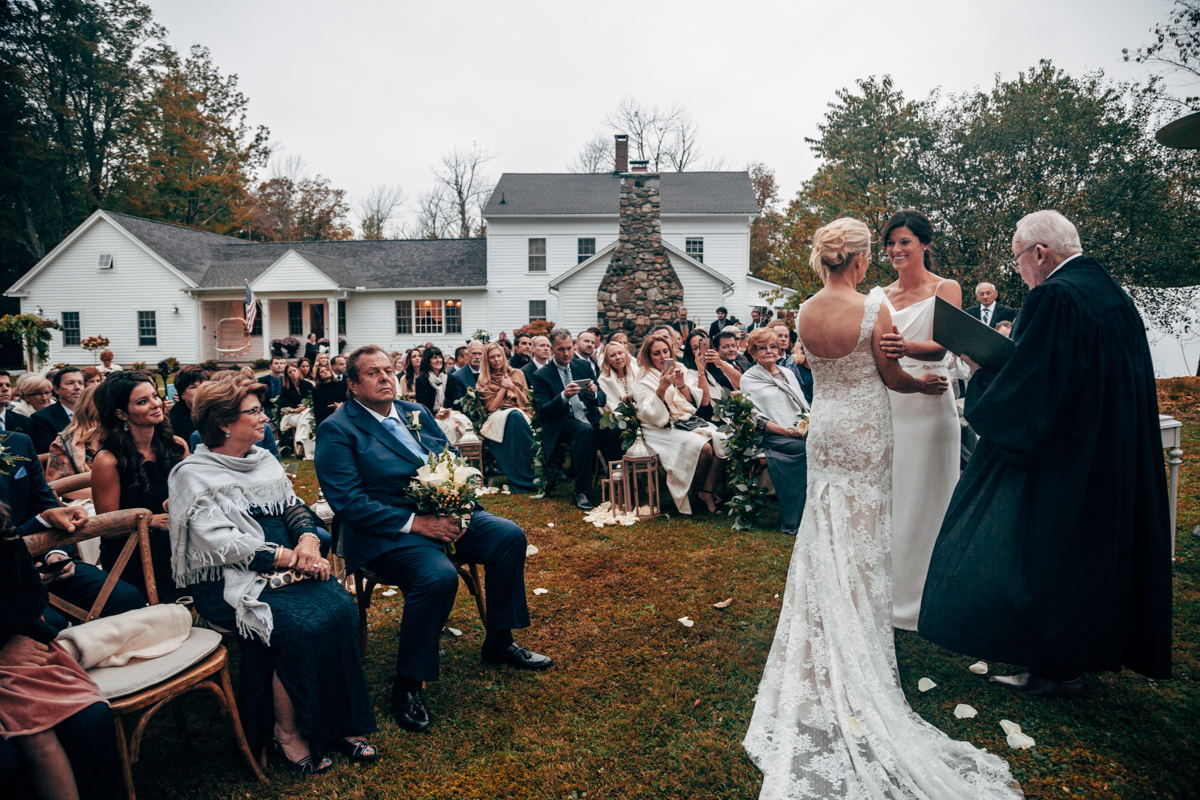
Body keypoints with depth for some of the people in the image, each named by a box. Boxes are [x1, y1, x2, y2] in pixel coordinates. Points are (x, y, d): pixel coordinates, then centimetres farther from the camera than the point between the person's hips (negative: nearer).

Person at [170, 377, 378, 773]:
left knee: (341, 607, -22)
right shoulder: (194, 475, -5)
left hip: (287, 567, 6)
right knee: (303, 625, -29)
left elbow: (294, 506, 16)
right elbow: (221, 543, -15)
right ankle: (287, 733, -8)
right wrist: (288, 558, -18)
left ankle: (344, 721, -11)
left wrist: (308, 537, -7)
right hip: (231, 581, -6)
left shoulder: (263, 459, 16)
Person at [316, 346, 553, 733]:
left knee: (510, 535, -9)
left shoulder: (416, 411, 13)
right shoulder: (337, 430, -7)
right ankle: (407, 685, -10)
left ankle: (499, 642, 10)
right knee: (439, 576, -33)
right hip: (386, 532, -7)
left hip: (444, 515, 7)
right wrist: (415, 523, -22)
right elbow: (348, 502, -16)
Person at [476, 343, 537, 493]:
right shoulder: (484, 379, 11)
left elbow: (526, 402, 10)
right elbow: (491, 407, 2)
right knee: (513, 415, -37)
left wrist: (512, 386, -2)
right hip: (496, 418, -1)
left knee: (515, 416, -37)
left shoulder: (517, 374, 15)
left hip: (519, 414, 1)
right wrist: (503, 388, -2)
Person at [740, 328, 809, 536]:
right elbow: (756, 418, -3)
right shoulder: (749, 379, 7)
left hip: (802, 434, 5)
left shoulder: (788, 373, 25)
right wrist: (786, 431, -15)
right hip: (773, 438, -5)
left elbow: (804, 406, 21)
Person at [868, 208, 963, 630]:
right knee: (886, 499, 8)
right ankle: (889, 595, 23)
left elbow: (939, 347, -16)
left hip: (929, 405, -4)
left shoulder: (946, 289, 0)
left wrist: (906, 348, -37)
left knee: (926, 501, 3)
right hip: (886, 405, 4)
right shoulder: (880, 295, 11)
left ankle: (927, 599, 20)